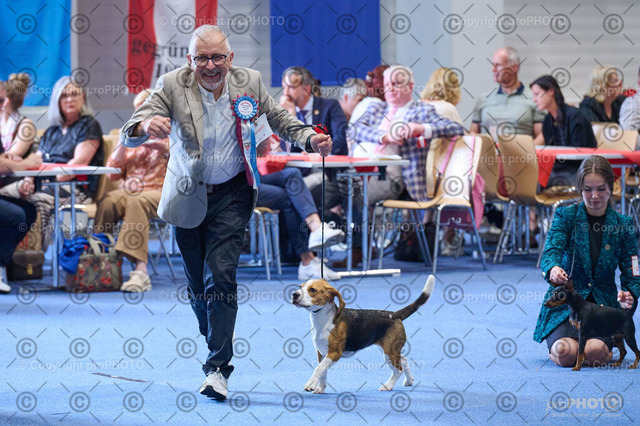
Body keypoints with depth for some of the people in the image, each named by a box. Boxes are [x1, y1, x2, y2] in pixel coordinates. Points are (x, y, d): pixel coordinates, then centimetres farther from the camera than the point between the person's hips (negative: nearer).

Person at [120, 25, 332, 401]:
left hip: (231, 194, -1)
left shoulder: (249, 82, -7)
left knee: (220, 276, -12)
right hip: (189, 197, 1)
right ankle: (216, 342, 37)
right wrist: (147, 126, -48)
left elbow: (279, 118, 10)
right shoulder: (172, 86, -14)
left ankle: (219, 366, -12)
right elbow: (129, 135, -23)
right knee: (197, 282, 10)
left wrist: (310, 140, -9)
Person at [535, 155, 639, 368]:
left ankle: (605, 346, 8)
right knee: (566, 353, -29)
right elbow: (552, 250, -17)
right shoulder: (566, 216, -1)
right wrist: (553, 269, -43)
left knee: (594, 351, -30)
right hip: (565, 303, -1)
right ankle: (556, 343, 8)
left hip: (604, 305, 1)